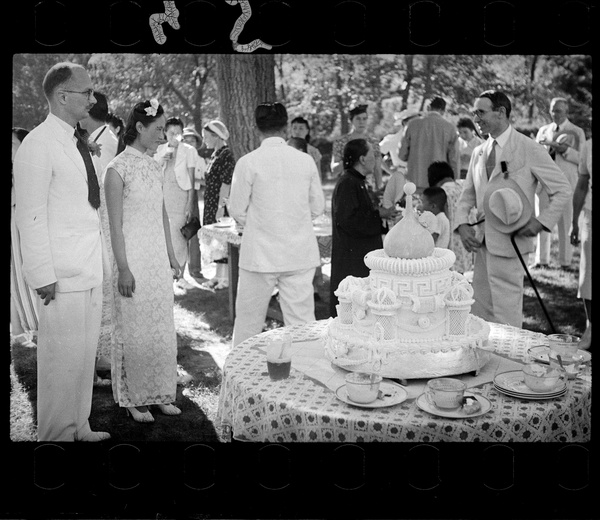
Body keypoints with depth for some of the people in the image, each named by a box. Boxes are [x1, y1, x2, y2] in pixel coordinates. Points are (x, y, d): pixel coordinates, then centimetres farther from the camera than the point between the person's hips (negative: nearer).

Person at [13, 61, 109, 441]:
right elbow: (31, 217, -14)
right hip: (63, 274, -8)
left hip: (91, 268, 8)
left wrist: (97, 261, 13)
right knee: (64, 357, 0)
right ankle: (57, 435, 15)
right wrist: (43, 275, -17)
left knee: (86, 354, 15)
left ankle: (79, 427, 28)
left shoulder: (78, 143, 14)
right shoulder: (38, 145, -11)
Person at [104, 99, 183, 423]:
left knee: (161, 328, 11)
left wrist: (172, 257, 14)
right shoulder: (118, 169, -10)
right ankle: (133, 399, 17)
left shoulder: (155, 168, 10)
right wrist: (123, 268, -16)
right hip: (133, 259, -7)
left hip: (158, 259, 7)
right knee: (134, 330, 3)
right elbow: (115, 223, -13)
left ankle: (160, 393, 23)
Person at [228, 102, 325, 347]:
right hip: (300, 253, 2)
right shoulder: (306, 160, -1)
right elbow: (317, 207, 7)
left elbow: (237, 211, -2)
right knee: (302, 321, 7)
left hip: (260, 253, -2)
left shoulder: (248, 162, -9)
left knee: (248, 321, 11)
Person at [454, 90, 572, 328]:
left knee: (506, 315, -1)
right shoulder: (479, 152, 12)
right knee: (480, 311, 11)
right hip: (483, 242, 6)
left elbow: (563, 190, -3)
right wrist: (462, 224, -3)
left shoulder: (529, 149, -7)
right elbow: (467, 194, 15)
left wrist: (541, 221, -13)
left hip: (510, 243, -6)